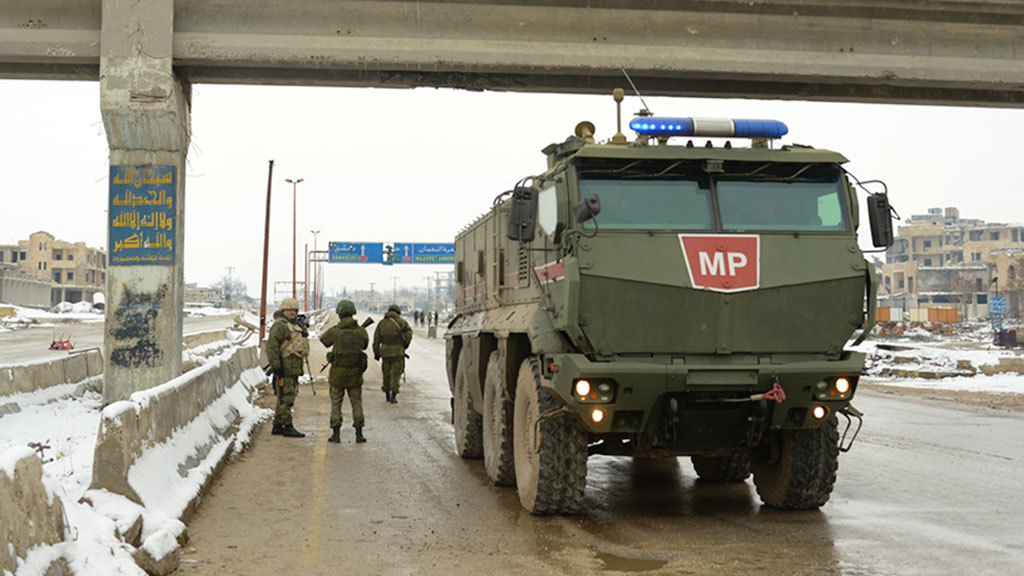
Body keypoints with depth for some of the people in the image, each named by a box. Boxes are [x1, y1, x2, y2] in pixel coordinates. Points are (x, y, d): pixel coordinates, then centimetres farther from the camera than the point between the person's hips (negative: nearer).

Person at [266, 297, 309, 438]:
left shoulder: (294, 326, 21)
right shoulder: (279, 326, -11)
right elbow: (271, 347, -19)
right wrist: (276, 366, -24)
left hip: (293, 368, 10)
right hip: (284, 368, -10)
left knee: (285, 399, 13)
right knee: (286, 398, -9)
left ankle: (277, 426, 19)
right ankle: (287, 427, -8)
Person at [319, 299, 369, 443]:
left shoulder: (334, 331, -11)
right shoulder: (361, 331, -5)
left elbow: (323, 340, 9)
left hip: (338, 373, -2)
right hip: (355, 373, 2)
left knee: (336, 403, 9)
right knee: (356, 403, 12)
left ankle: (336, 433, 7)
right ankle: (359, 433, 10)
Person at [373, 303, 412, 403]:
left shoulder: (382, 323, 7)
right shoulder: (401, 322, -3)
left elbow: (376, 339, 6)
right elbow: (408, 335, -13)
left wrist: (376, 353, 11)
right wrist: (405, 345, 4)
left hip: (385, 351, 3)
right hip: (398, 352, -3)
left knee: (386, 374, 16)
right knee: (396, 374, 0)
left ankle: (387, 394, 24)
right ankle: (393, 396, -7)